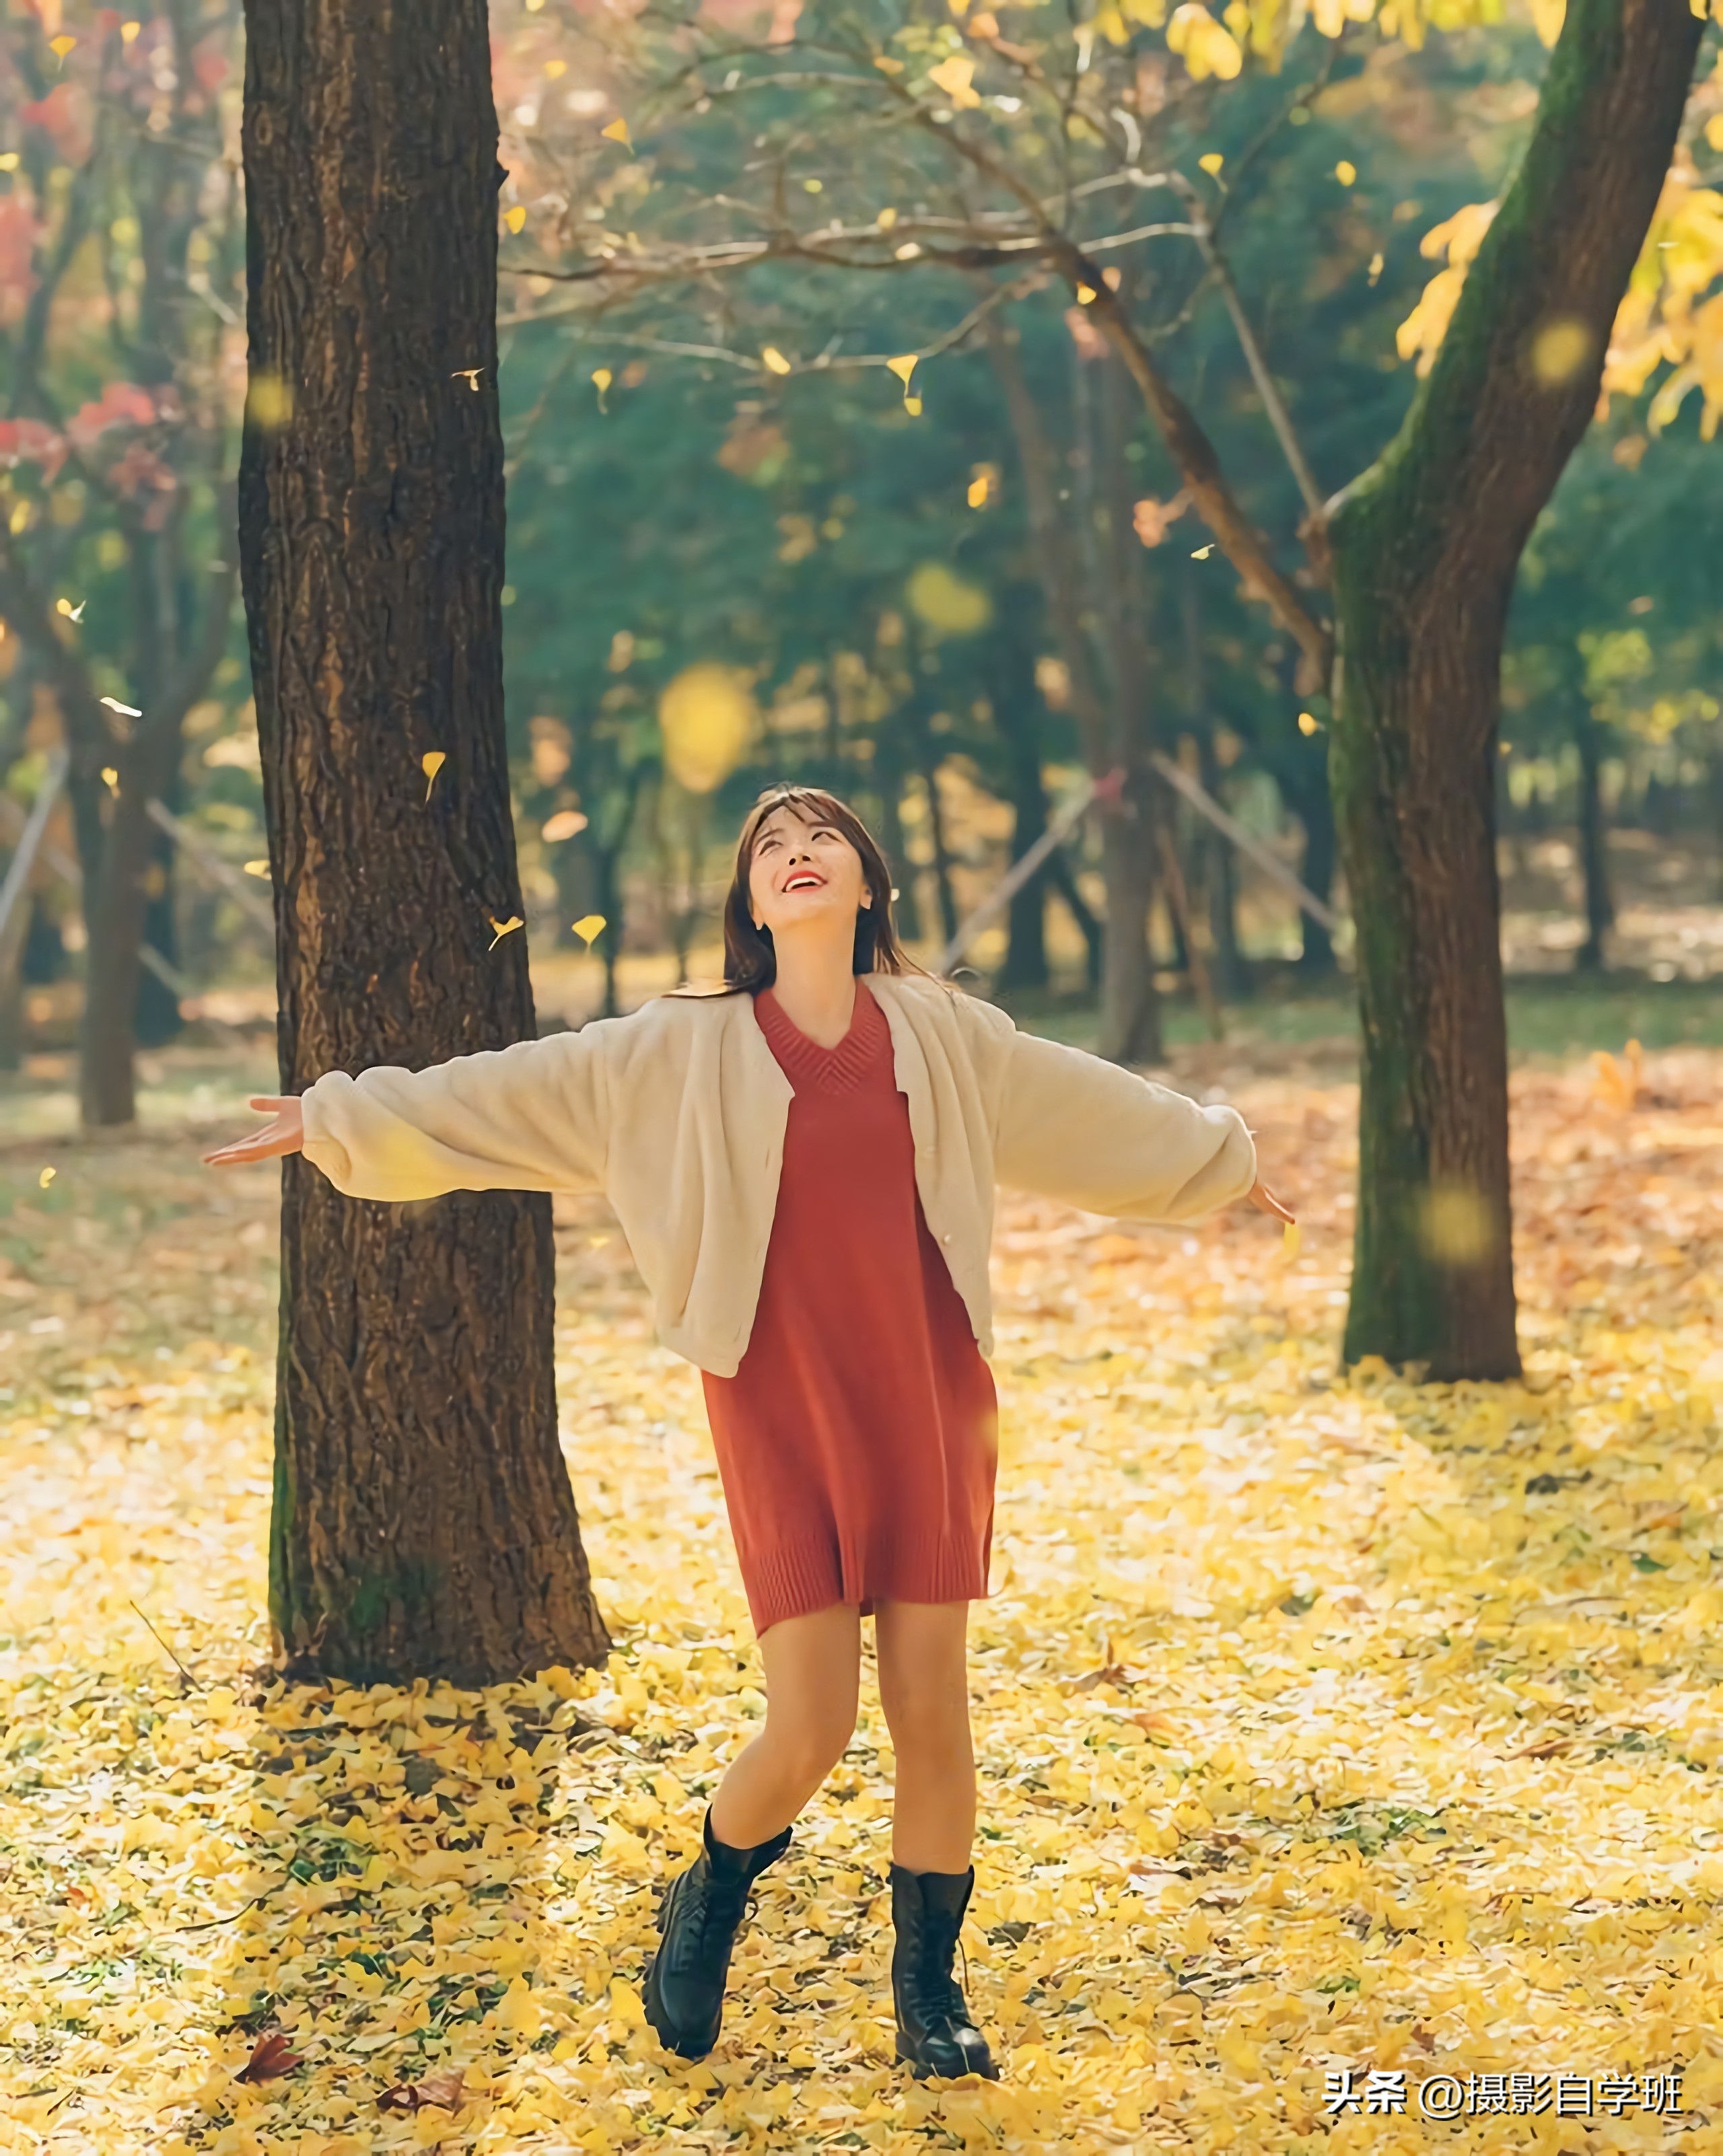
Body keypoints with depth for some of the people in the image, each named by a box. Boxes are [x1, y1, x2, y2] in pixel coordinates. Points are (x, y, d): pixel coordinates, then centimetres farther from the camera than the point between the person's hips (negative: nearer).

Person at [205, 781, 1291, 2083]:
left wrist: (1219, 1157, 32)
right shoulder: (682, 1053, 1)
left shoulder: (944, 1035, 8)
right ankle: (705, 1914, 23)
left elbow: (1090, 1109, 22)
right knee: (809, 1733, -7)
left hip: (928, 1402, 2)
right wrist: (345, 1121, 3)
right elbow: (499, 1096, 4)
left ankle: (929, 1990, 17)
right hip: (782, 1414, -2)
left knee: (934, 1710, 1)